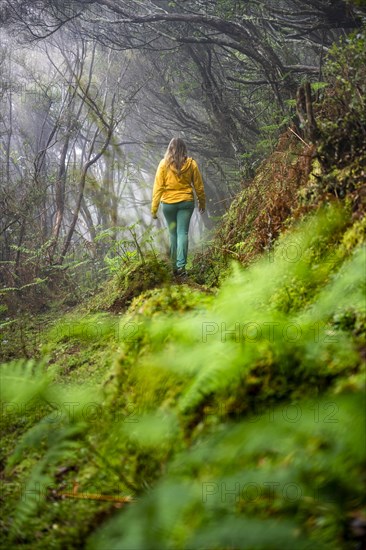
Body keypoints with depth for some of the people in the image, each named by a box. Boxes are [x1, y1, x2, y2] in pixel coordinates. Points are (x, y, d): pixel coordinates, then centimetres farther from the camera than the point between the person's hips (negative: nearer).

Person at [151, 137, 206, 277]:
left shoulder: (164, 164, -6)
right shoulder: (191, 164, -2)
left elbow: (158, 187, -6)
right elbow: (199, 186, 4)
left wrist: (154, 208, -2)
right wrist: (202, 203, 18)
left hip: (168, 203, 0)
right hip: (186, 202, 0)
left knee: (173, 234, 13)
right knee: (183, 233, 0)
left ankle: (174, 266, 16)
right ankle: (181, 265, -12)